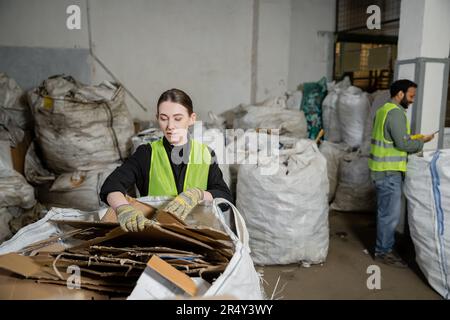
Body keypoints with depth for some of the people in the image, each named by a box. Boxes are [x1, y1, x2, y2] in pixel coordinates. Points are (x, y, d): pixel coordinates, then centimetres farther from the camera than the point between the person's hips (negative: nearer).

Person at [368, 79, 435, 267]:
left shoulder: (383, 110, 14)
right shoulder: (396, 112, -17)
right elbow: (403, 143, -20)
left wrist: (413, 139, 14)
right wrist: (422, 141, -3)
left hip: (382, 169, 10)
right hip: (389, 171, -10)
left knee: (386, 211, 17)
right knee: (390, 213, -1)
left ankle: (385, 247, 28)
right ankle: (383, 252, 10)